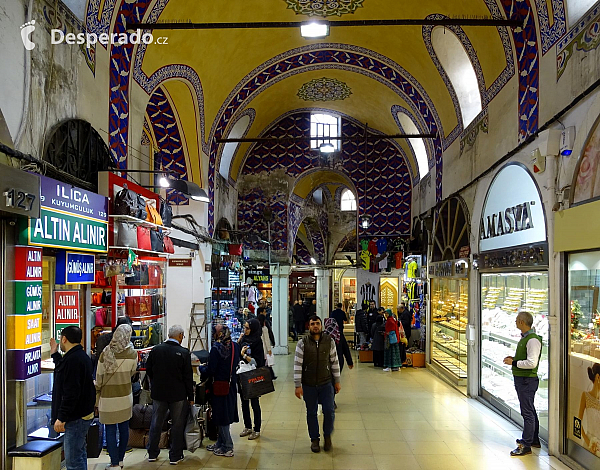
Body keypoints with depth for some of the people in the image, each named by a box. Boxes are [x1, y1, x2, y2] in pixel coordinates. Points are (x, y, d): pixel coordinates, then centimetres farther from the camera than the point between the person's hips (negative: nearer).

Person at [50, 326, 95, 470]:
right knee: (79, 454, 20)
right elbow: (64, 371, 34)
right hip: (83, 414, 11)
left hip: (76, 418, -11)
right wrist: (55, 355, 39)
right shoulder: (81, 356, 14)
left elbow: (71, 392, -24)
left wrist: (61, 417, -21)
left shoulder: (73, 359, -20)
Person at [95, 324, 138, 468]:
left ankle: (115, 463, 7)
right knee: (124, 428, 15)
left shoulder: (105, 353, -11)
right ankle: (120, 459, 27)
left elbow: (99, 378, -4)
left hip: (108, 398, -2)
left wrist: (96, 398, 8)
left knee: (110, 430, 5)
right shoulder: (133, 354, -7)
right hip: (126, 397, 2)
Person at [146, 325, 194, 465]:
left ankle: (152, 454, 26)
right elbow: (188, 377, -11)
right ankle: (175, 456, 14)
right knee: (177, 425, 8)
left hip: (158, 392, 4)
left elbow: (148, 370, 6)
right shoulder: (184, 353, -15)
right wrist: (190, 397, -1)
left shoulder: (155, 349, -4)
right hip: (178, 395, -3)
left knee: (156, 423, 16)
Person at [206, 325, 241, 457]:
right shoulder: (235, 346, 0)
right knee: (226, 415, 17)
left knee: (222, 417, 4)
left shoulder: (216, 348, -20)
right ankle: (220, 443, 30)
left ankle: (228, 448, 10)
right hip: (232, 385, 7)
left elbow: (211, 370, -18)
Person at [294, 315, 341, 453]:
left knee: (329, 411, -1)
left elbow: (334, 362, 6)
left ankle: (327, 435, 24)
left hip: (326, 383, 1)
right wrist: (297, 385, -9)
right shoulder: (302, 343, -7)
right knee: (311, 413, 10)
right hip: (308, 385, -1)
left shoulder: (329, 341, -1)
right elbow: (297, 365, -6)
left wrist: (337, 381, 7)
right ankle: (314, 439, 28)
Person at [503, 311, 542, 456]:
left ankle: (526, 445, 2)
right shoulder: (524, 338, 12)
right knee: (529, 410, 21)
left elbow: (532, 363, -26)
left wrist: (514, 362, -19)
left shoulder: (533, 340, -20)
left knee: (527, 412, -4)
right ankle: (534, 439, 34)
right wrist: (514, 358, 8)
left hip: (527, 380, -11)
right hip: (521, 378, 11)